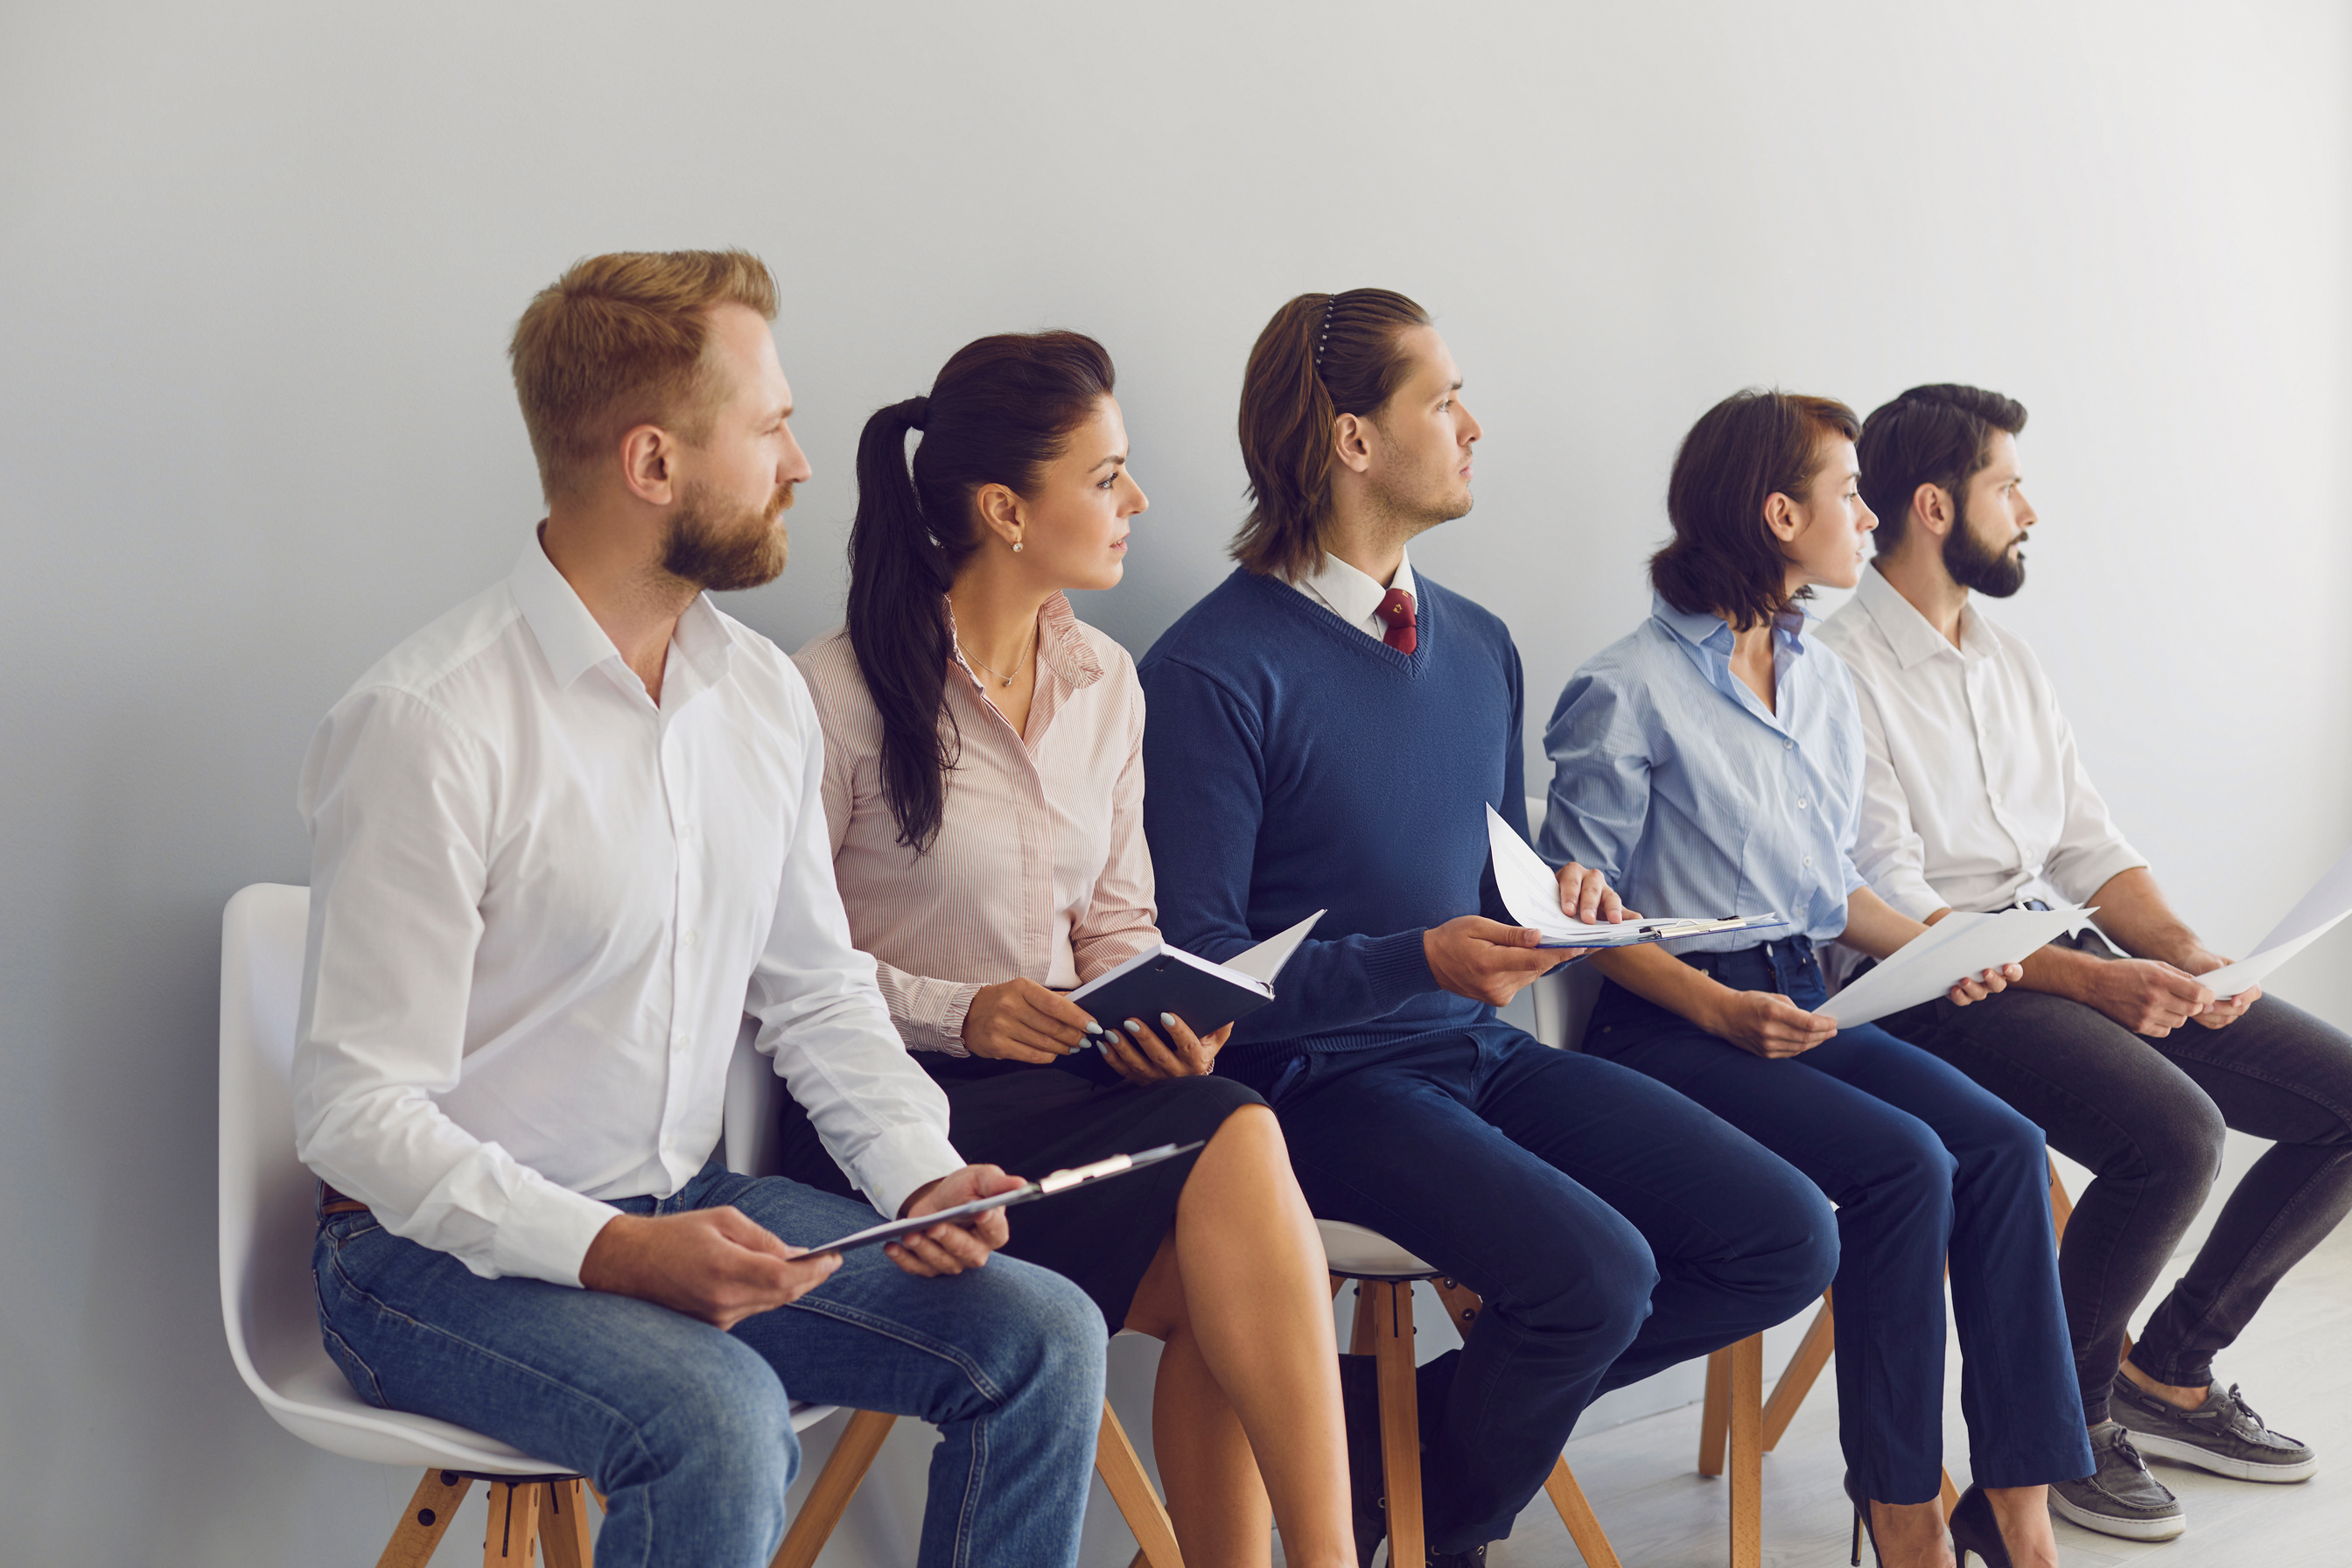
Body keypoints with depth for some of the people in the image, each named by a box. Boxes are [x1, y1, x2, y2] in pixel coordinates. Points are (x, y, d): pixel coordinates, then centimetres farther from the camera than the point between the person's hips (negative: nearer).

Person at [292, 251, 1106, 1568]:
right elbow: (358, 1111, -18)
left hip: (692, 1209, 7)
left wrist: (922, 1172, -7)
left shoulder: (764, 695, 5)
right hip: (441, 1252, -6)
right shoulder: (429, 726, -18)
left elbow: (820, 992, 12)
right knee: (719, 1423, -33)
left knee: (1043, 1337, -9)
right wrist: (611, 1252, -28)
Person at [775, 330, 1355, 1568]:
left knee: (1222, 1290, -27)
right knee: (1233, 1145, -28)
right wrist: (954, 1013, -19)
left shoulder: (1105, 684, 12)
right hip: (898, 1109, -5)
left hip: (1069, 1084, 6)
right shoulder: (840, 694, -8)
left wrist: (1160, 1023, -5)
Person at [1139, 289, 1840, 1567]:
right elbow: (1200, 967, -14)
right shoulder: (1217, 671, -12)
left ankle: (1434, 1414, 9)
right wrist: (1425, 961, -25)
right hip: (1326, 1078, -8)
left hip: (1486, 1052, 8)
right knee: (1593, 1269, -28)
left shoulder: (1479, 647, 13)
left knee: (1785, 1240, -6)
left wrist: (1559, 900, -1)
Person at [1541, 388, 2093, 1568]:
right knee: (1904, 1163, -26)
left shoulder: (1821, 681, 16)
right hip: (1671, 1024, -7)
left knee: (2003, 1146, -17)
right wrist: (1718, 1006, -19)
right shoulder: (1627, 693, -8)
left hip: (1800, 1006, 7)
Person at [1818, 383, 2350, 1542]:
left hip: (2073, 950, 9)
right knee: (2175, 1132, -31)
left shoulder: (2008, 661, 17)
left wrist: (2184, 952, -5)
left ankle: (2168, 1374, 10)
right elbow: (1892, 912, -17)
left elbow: (2088, 845, 15)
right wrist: (2092, 981, -24)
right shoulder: (1838, 668, -10)